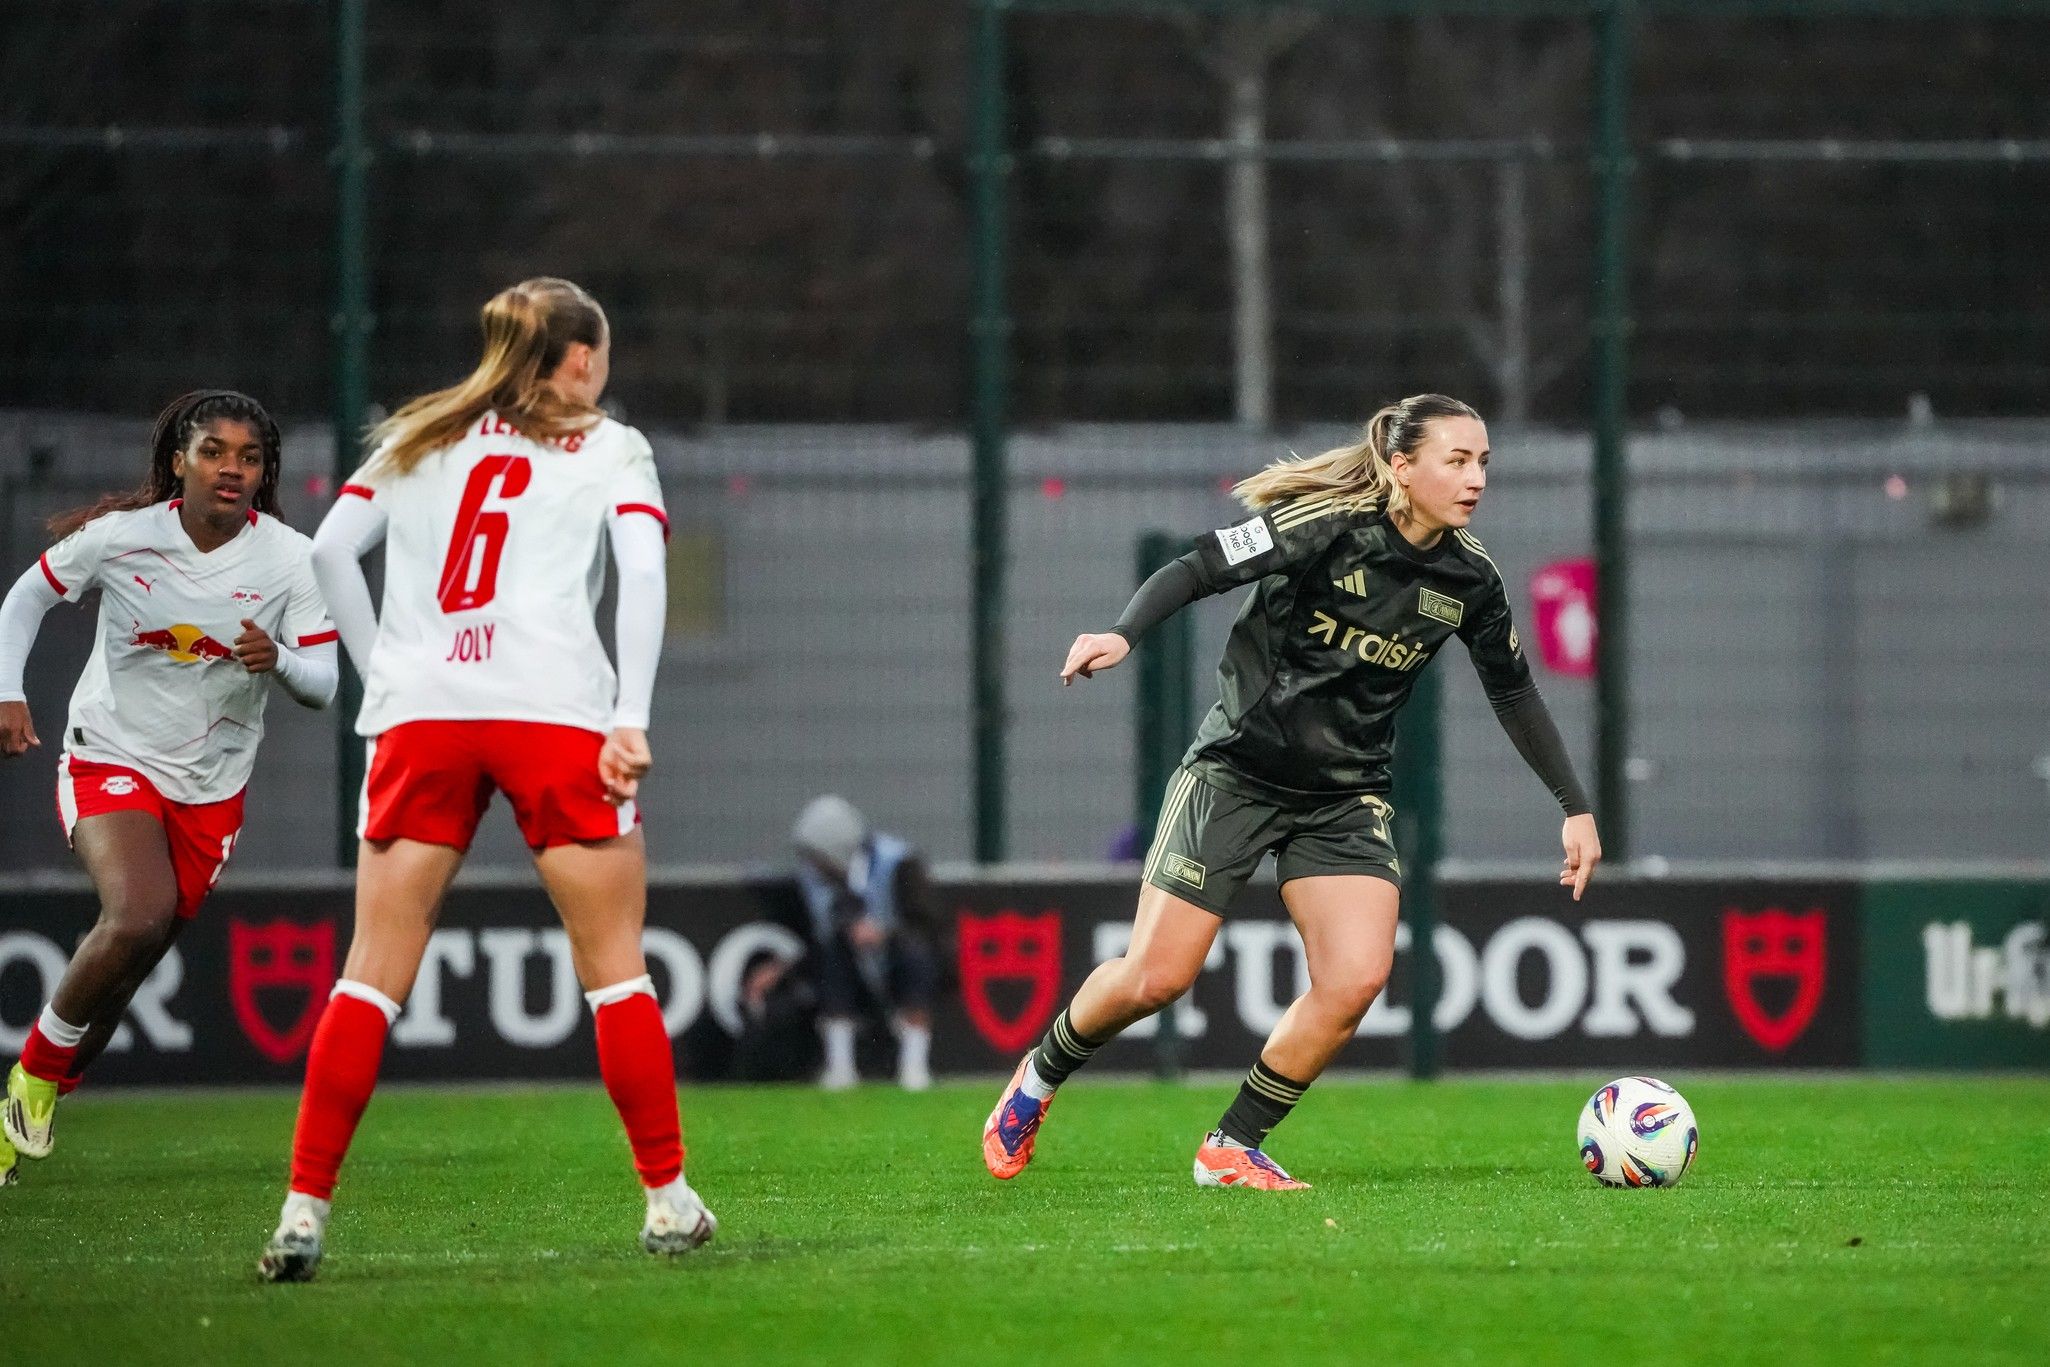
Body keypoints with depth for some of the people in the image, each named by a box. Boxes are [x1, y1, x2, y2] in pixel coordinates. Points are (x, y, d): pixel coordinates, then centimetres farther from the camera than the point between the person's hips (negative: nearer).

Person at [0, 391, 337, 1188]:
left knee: (126, 968, 6)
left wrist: (278, 661, -31)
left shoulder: (290, 560, -9)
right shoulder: (118, 537, -13)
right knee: (139, 915, -29)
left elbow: (322, 685, -9)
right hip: (111, 758, -3)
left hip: (211, 787, 3)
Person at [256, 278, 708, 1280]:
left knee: (375, 969, 1)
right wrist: (632, 723, -8)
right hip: (557, 710, -2)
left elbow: (328, 551, 11)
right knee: (612, 961, 7)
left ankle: (303, 1210, -7)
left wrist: (382, 672, 15)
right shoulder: (610, 448, 13)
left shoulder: (421, 437, 21)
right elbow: (643, 574, -2)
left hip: (419, 712, 2)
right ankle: (666, 1198, 9)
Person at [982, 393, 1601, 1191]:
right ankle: (1038, 1080, 25)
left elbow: (1513, 691, 14)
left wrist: (1575, 806, 16)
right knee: (1155, 977, -6)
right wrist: (1122, 634, -39)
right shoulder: (1326, 526, -17)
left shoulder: (1468, 581, -1)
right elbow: (1198, 571, -20)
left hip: (1346, 796, 5)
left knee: (1358, 976, -17)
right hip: (1237, 771, -5)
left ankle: (1233, 1148, 1)